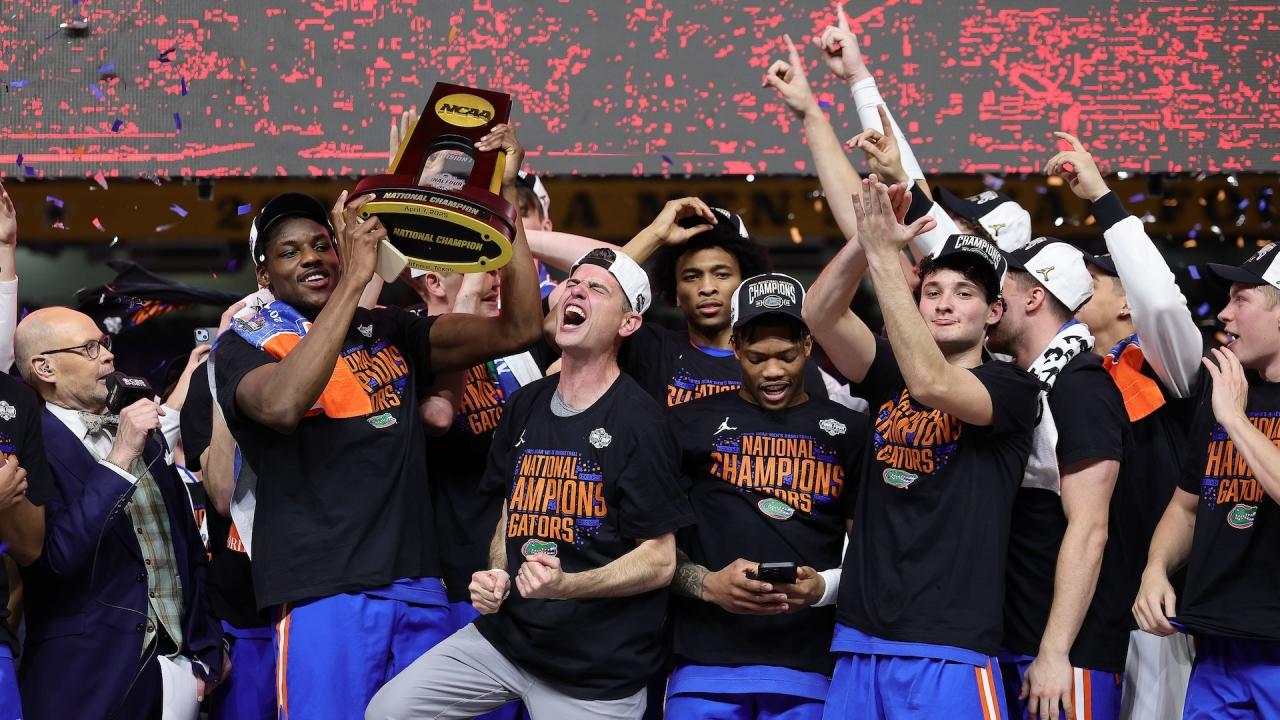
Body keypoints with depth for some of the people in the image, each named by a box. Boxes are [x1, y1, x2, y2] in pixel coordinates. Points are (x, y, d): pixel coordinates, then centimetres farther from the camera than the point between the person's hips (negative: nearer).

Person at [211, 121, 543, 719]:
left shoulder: (389, 331, 14)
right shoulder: (243, 345, 2)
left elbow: (517, 329, 6)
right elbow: (281, 405, -22)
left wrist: (505, 193, 0)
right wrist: (354, 279, -21)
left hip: (419, 587, 5)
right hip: (322, 594, -4)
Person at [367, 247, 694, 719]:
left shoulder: (638, 422, -12)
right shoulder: (527, 405, 8)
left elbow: (658, 562, -13)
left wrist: (567, 585, -27)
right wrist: (496, 576, 1)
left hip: (599, 671, -6)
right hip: (507, 635, 6)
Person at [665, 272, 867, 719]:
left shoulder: (848, 431, 10)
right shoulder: (692, 424, 8)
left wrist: (825, 586, -10)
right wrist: (706, 583, -12)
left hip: (809, 666, 1)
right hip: (705, 663, 0)